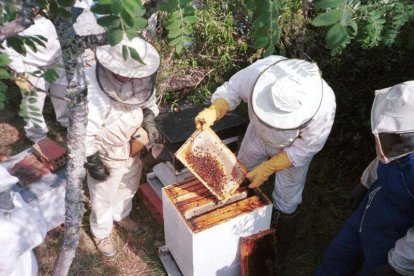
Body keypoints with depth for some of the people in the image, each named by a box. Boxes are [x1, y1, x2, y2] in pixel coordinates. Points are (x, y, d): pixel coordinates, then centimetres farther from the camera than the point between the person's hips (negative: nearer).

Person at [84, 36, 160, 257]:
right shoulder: (90, 88, -33)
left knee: (129, 186, 29)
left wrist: (149, 121, -11)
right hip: (107, 155, -6)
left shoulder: (138, 78, -15)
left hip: (133, 148, 6)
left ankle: (121, 215, 59)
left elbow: (148, 100, 5)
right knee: (103, 196, 17)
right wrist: (92, 162, -21)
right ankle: (101, 234, 44)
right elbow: (83, 129, -26)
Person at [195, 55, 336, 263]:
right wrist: (214, 111, -39)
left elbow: (305, 148, -26)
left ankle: (278, 252, 42)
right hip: (258, 134, 3)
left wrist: (268, 168, -28)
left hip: (293, 148, -3)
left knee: (285, 203, 12)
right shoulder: (262, 70, -39)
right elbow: (232, 89, -20)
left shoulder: (323, 105, -41)